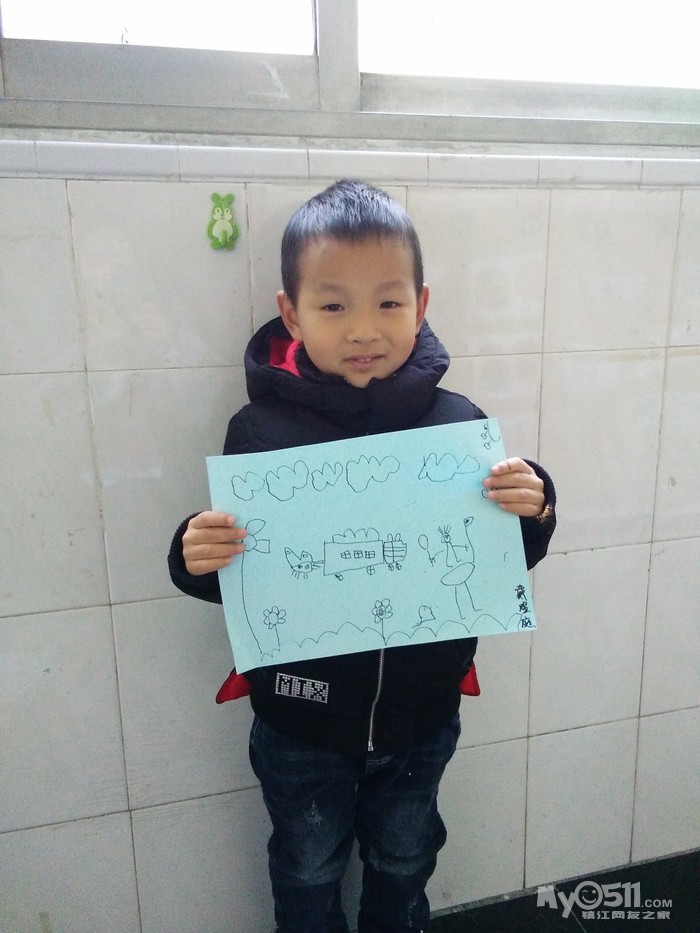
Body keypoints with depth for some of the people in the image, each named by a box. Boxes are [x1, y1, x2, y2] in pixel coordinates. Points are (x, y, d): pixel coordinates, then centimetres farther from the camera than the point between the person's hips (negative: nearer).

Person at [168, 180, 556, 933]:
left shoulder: (458, 423, -15)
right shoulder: (260, 431, -18)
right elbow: (237, 577, -8)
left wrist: (533, 512, -26)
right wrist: (198, 557, -29)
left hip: (420, 713, 2)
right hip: (300, 721, -1)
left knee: (403, 862, 30)